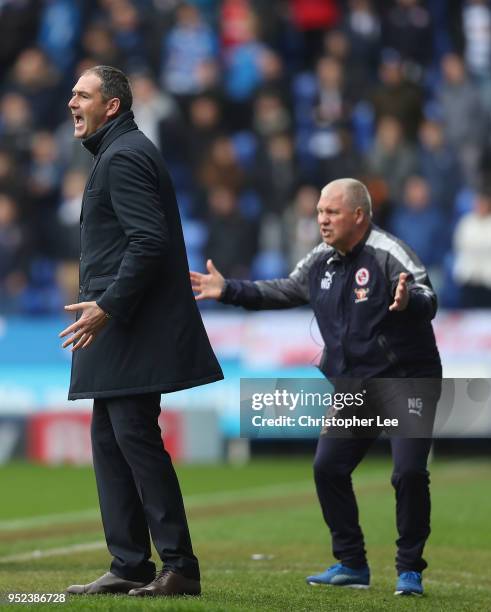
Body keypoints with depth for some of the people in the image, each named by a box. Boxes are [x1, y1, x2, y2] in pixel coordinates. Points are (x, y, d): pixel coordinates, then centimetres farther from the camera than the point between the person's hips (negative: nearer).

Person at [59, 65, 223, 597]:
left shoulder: (123, 158, -13)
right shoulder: (119, 153, 20)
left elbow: (149, 241, -22)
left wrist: (107, 306, -22)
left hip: (133, 332, -11)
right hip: (119, 332, 11)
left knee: (135, 438, -10)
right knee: (110, 440, 10)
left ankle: (179, 567, -7)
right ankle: (129, 568, 12)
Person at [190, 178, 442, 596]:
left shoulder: (388, 254, -16)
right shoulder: (321, 261, 8)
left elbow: (428, 301, -28)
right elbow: (282, 293, 22)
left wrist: (408, 302, -51)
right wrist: (228, 291, 14)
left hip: (405, 379, -8)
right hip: (353, 385, 8)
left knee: (409, 471, -17)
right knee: (328, 468, 5)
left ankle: (410, 570, -3)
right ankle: (352, 565, 18)